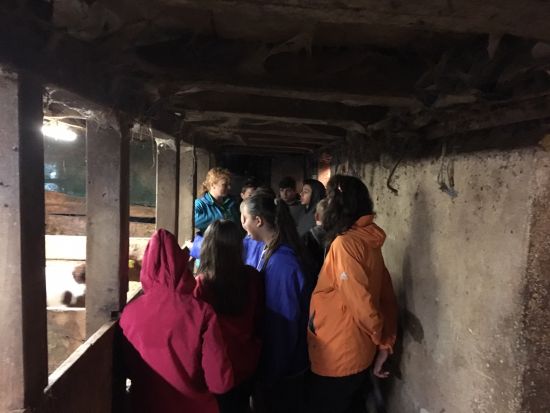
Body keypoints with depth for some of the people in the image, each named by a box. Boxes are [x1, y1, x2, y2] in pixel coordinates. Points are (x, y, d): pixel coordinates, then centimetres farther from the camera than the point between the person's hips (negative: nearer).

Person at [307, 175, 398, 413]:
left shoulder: (344, 243, -23)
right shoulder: (368, 240, 2)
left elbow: (361, 302, -24)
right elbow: (386, 297, 5)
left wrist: (380, 339, -6)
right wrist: (385, 344, 8)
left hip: (336, 360, -8)